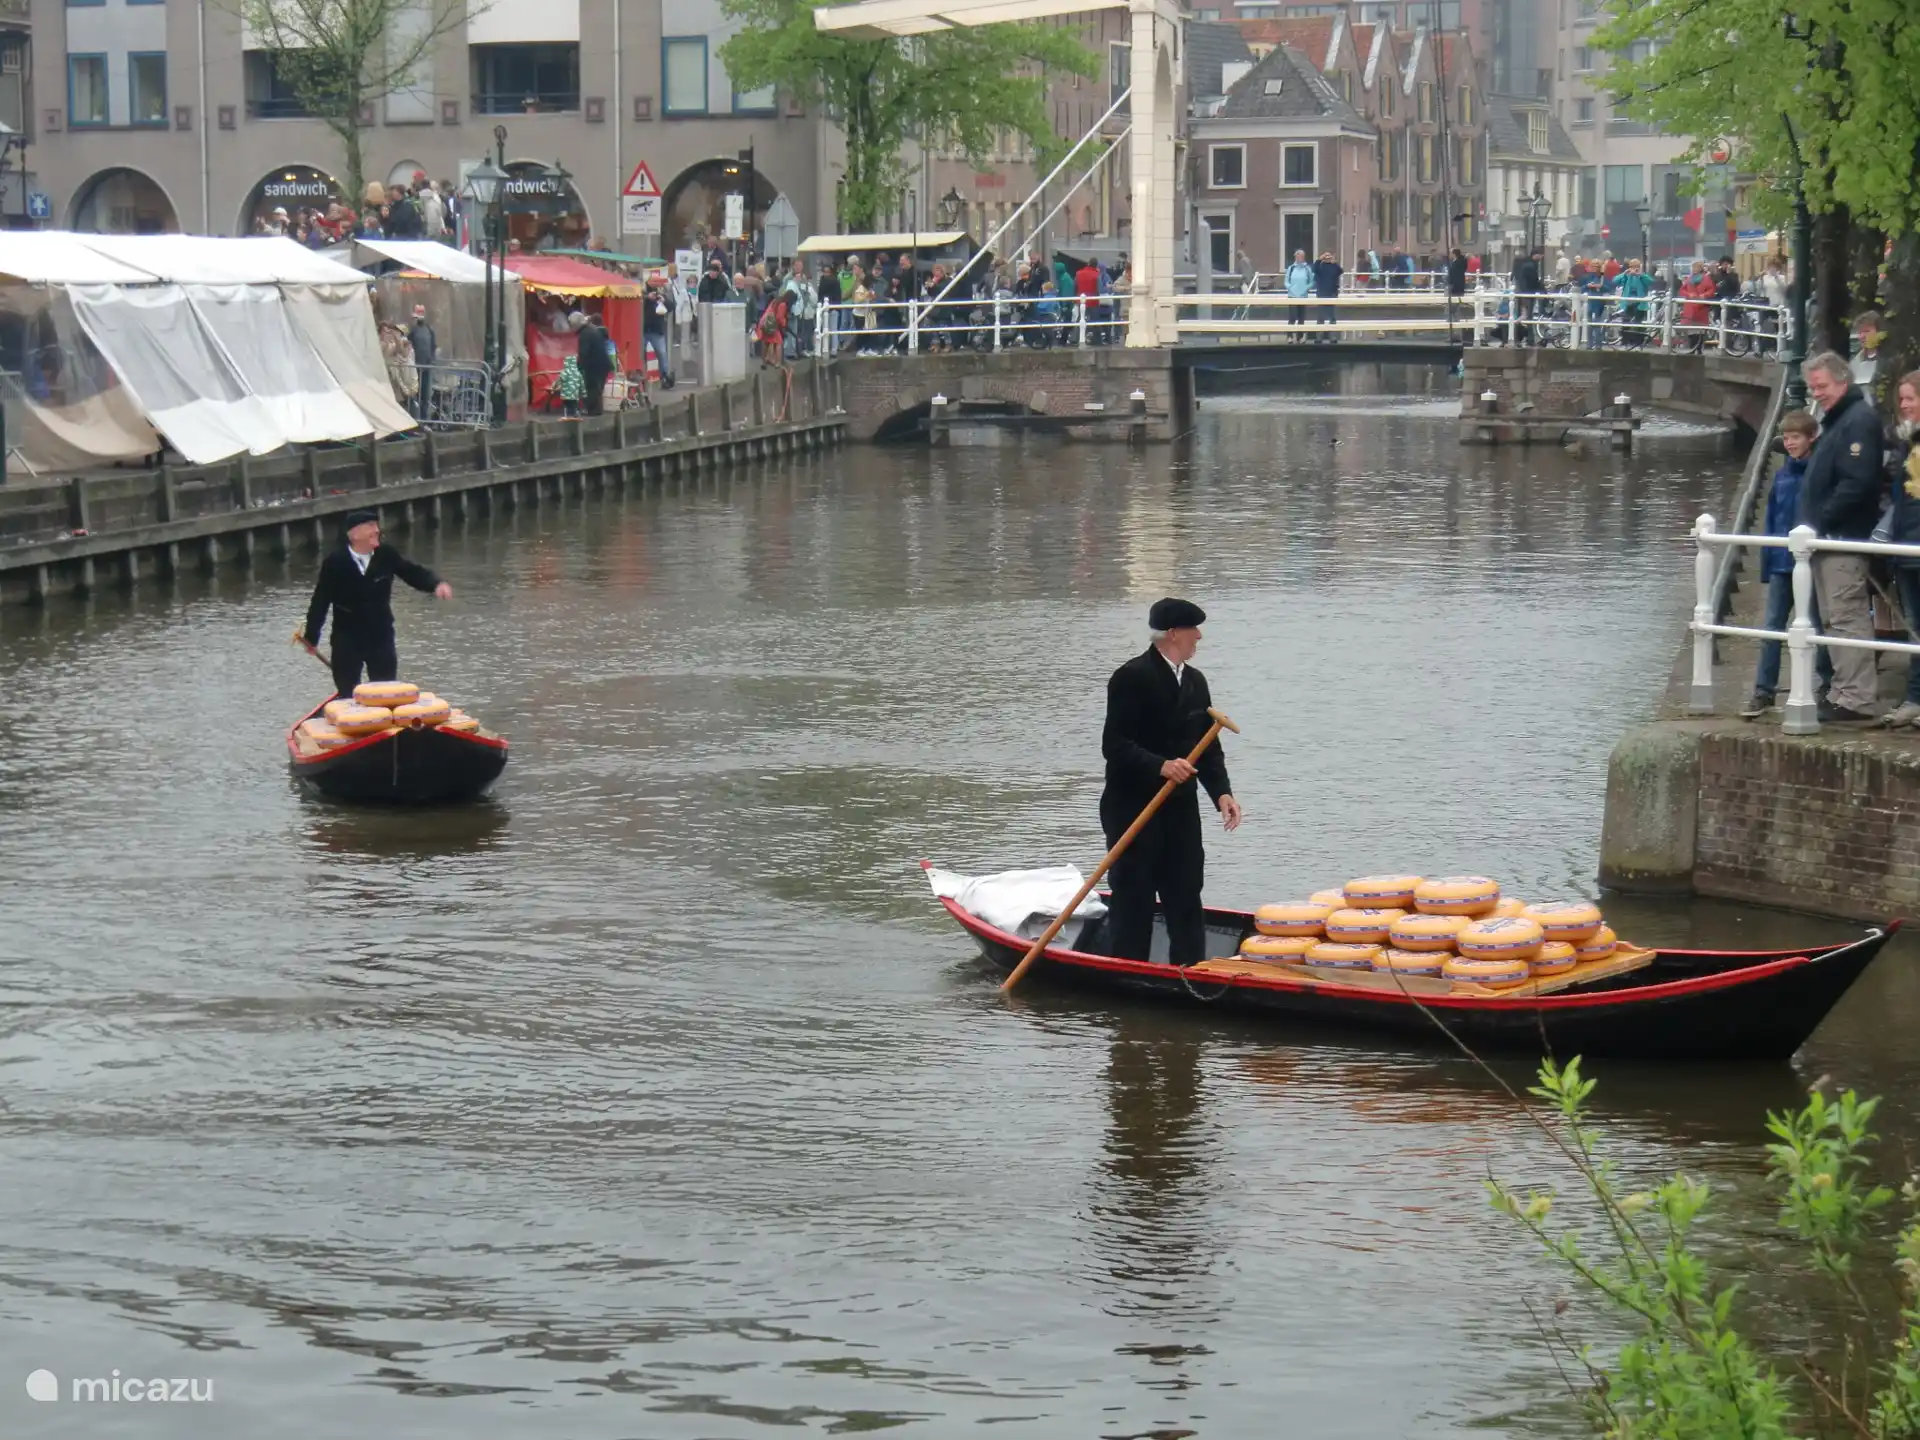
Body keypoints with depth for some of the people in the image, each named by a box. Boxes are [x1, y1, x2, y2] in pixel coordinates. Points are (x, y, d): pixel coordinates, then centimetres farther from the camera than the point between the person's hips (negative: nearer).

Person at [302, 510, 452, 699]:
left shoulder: (386, 556, -6)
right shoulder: (334, 564, -13)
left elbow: (413, 573, -4)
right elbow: (320, 603, -6)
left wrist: (437, 584, -26)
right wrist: (311, 637, 0)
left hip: (381, 638, 2)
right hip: (346, 642, -2)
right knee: (347, 696, 5)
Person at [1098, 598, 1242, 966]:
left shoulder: (1195, 681, 14)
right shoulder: (1132, 678, -11)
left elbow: (1208, 746, 15)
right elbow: (1114, 745, -17)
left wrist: (1221, 791, -1)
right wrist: (1161, 766, -30)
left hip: (1181, 809, 7)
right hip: (1133, 809, -7)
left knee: (1186, 900, 8)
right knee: (1133, 901, -3)